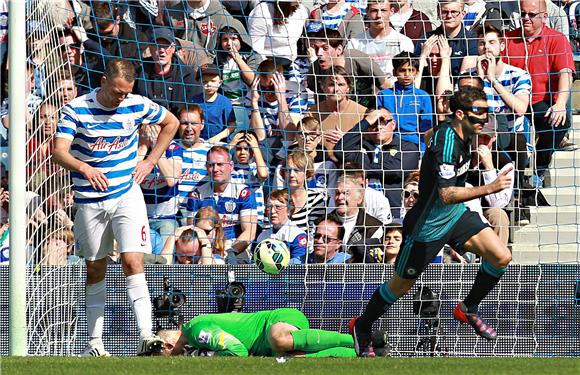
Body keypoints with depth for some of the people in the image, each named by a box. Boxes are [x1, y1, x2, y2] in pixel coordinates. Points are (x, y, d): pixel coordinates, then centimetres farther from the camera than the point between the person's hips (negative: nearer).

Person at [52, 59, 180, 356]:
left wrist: (150, 161, 7)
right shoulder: (76, 109, -9)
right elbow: (59, 152, -19)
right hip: (90, 201, 0)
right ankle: (95, 342, 16)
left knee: (132, 261, -15)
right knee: (95, 270, 8)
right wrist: (84, 168, -40)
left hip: (127, 195, 0)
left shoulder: (137, 106, -3)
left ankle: (146, 335, -22)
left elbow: (171, 123, 17)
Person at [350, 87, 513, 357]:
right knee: (401, 285, 9)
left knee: (501, 257, -8)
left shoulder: (462, 135, -2)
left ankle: (468, 309, 14)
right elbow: (446, 195, -38)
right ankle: (361, 327, 33)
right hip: (428, 224, -8)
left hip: (456, 214, 8)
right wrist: (489, 188, -43)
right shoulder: (446, 140, -30)